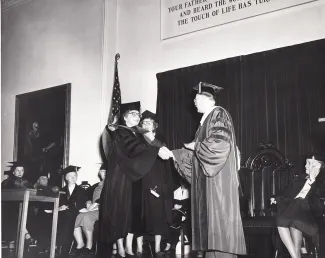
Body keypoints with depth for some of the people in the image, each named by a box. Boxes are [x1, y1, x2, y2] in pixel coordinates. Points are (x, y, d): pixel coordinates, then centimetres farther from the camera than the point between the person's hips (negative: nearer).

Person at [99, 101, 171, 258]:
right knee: (120, 209, -5)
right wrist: (157, 150, -41)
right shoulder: (119, 133, -10)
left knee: (133, 211, 4)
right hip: (120, 178, -7)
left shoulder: (138, 133, 15)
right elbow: (134, 147, -29)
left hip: (134, 178, 7)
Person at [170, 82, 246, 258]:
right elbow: (197, 151, 20)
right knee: (209, 217, 7)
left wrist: (195, 146, -9)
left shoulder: (219, 114, -8)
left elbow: (220, 143, -21)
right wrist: (173, 154, 15)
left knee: (218, 216, -10)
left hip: (218, 178, -9)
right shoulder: (206, 119, 19)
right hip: (205, 178, 9)